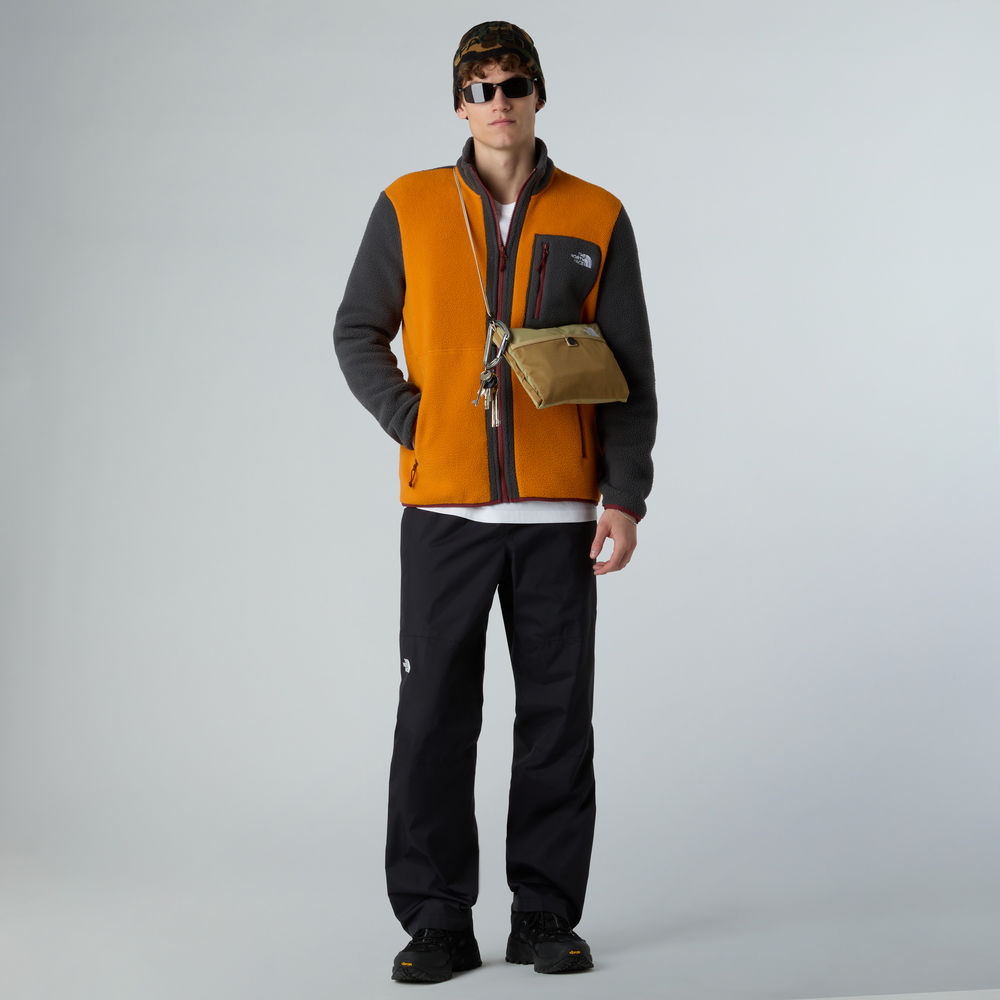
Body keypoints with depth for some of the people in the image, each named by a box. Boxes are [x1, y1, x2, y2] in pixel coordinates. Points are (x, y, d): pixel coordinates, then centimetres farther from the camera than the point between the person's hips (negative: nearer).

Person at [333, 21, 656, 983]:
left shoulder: (597, 219, 4)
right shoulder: (409, 207, 5)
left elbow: (630, 372, 3)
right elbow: (357, 332, 11)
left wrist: (625, 496, -4)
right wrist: (407, 420, -3)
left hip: (560, 509, 0)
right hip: (443, 507, 0)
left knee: (557, 714, 5)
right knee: (434, 714, 2)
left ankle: (546, 917, 17)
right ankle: (436, 919, 12)